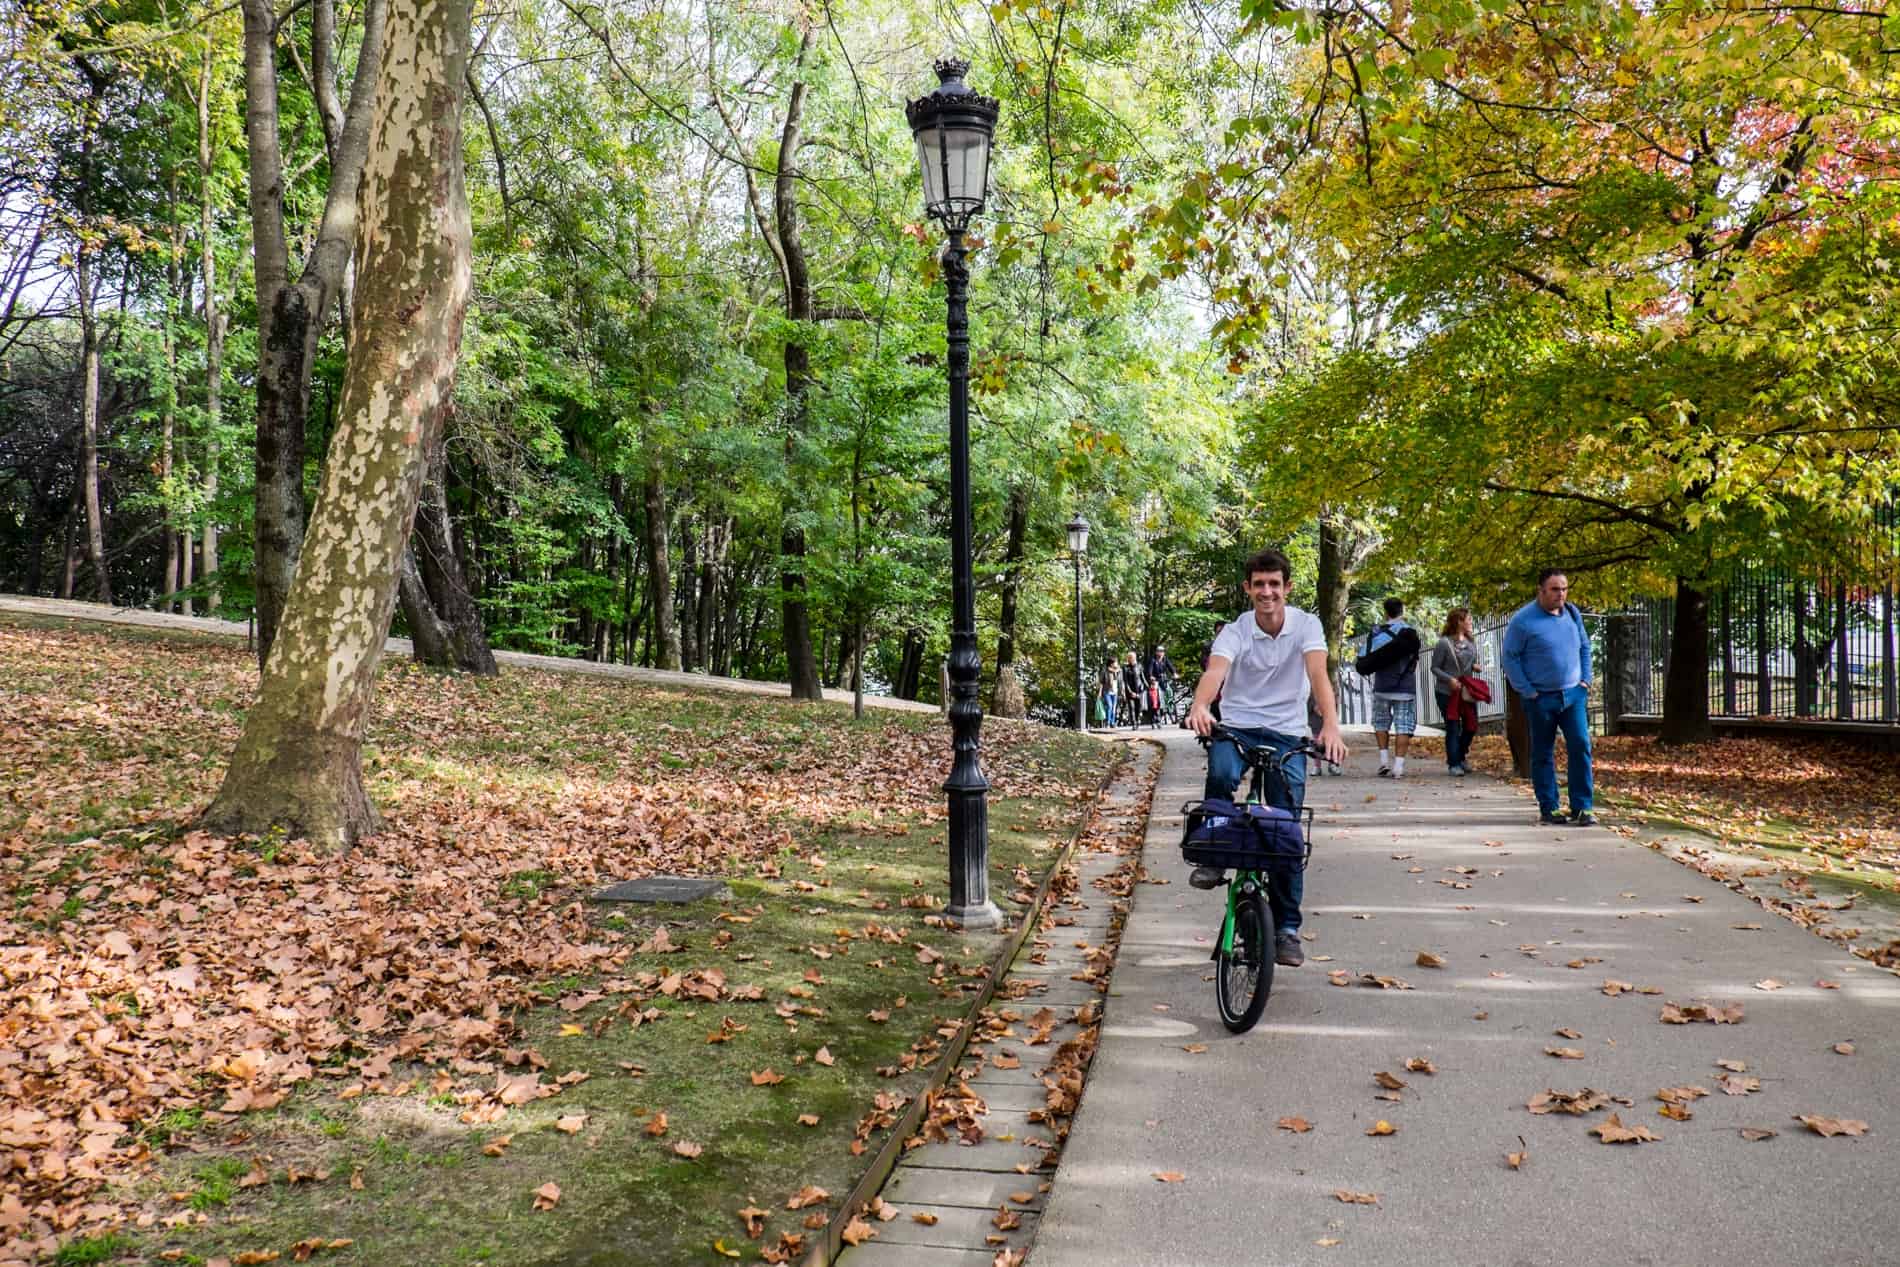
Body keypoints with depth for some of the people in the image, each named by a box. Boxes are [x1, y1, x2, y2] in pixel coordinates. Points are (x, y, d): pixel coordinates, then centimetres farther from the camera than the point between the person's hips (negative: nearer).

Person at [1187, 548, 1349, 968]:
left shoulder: (1306, 625, -6)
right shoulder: (1235, 631, -8)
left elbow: (1318, 673, -22)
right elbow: (1215, 670, -27)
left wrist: (1331, 726, -39)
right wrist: (1200, 707, -49)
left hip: (1286, 735, 1)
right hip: (1236, 728, -1)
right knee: (1221, 774, -35)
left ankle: (1287, 928, 7)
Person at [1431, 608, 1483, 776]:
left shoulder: (1471, 642, 7)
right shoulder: (1444, 643, -11)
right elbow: (1435, 667, -8)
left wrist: (1475, 666, -3)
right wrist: (1450, 680, -22)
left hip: (1467, 691, 6)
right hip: (1447, 693, -6)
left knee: (1470, 726, 9)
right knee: (1453, 728, -4)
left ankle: (1460, 759, 28)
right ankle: (1453, 764, 5)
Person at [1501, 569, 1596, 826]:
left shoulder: (1573, 613, 6)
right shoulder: (1523, 620, -11)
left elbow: (1584, 647, 17)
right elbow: (1510, 658, -7)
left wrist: (1585, 680, 6)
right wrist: (1528, 692, -11)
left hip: (1573, 694, 4)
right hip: (1541, 698, -4)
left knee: (1581, 747, -6)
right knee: (1543, 754, 5)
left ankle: (1581, 808, -1)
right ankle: (1547, 808, 14)